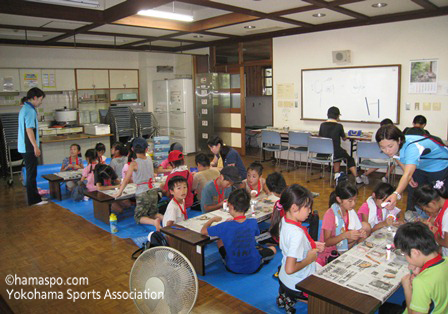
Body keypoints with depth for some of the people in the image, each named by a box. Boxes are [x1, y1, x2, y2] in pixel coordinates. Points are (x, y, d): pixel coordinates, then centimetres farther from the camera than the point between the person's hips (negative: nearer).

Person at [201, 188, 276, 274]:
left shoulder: (225, 227, -26)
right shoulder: (253, 223, -18)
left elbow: (203, 231, -12)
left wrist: (213, 219, 8)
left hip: (233, 268, -2)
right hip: (254, 268, 2)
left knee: (220, 242, 24)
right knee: (272, 249, 27)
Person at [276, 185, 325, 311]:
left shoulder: (284, 220, -5)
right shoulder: (297, 233, -33)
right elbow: (290, 269, -35)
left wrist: (312, 245, 3)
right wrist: (309, 259, -21)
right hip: (297, 286, -8)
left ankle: (285, 296, 16)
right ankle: (292, 298, 4)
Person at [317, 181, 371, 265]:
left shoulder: (351, 211, 1)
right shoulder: (330, 214, -20)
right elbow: (327, 242, -21)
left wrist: (361, 234, -17)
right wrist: (345, 235, -35)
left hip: (344, 251, 8)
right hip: (329, 255, -7)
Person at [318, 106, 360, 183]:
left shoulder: (322, 125, -2)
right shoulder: (339, 126, -11)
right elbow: (344, 138, 4)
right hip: (336, 152, -4)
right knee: (350, 159, 22)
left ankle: (336, 174, 33)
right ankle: (357, 178, 20)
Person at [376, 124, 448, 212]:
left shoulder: (412, 147, -44)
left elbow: (408, 174, -58)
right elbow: (399, 159, 1)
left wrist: (396, 194, -73)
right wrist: (409, 177, -11)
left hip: (440, 166, -6)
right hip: (420, 166, 6)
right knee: (413, 192, 5)